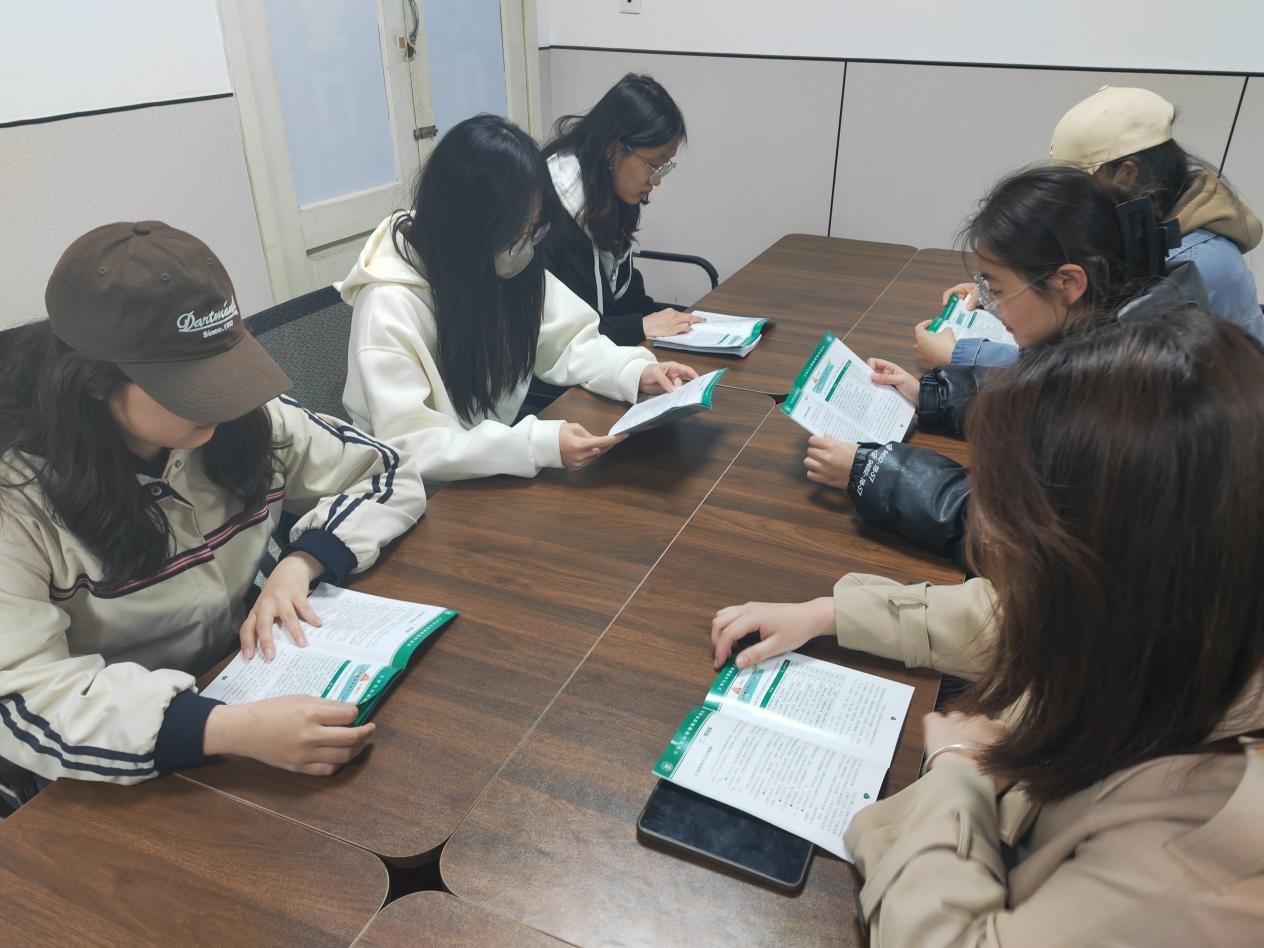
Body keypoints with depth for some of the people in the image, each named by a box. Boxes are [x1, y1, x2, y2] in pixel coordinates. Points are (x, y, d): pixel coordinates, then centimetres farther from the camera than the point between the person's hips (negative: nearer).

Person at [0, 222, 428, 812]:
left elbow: (390, 476, -2)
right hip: (93, 788, -4)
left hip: (239, 686, 5)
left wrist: (301, 563, -20)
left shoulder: (245, 418, -11)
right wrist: (231, 729, -42)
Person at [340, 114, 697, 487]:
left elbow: (565, 339, 2)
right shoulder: (389, 305, -26)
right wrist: (538, 445, -38)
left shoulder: (509, 263, -6)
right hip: (433, 494, -6)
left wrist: (635, 371, -17)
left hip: (499, 471, 6)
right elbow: (408, 446, -29)